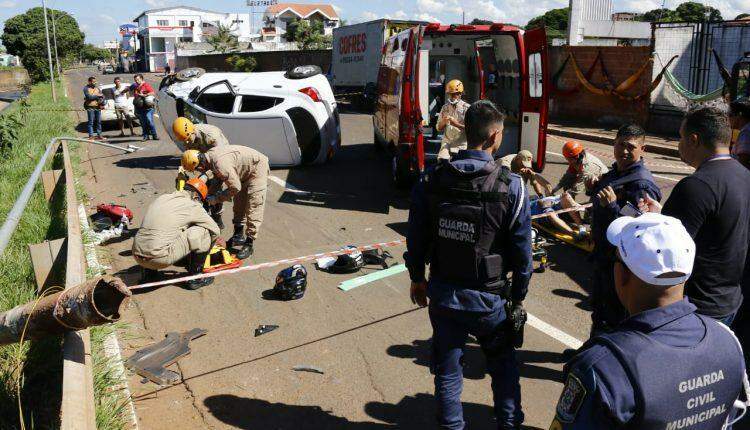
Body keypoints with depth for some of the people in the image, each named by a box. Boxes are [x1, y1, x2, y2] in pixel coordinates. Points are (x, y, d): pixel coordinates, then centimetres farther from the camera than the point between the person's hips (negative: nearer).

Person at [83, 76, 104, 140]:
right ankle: (91, 136, 0)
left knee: (99, 121, 6)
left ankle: (99, 135, 13)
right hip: (90, 107, -5)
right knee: (91, 122, -3)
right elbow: (89, 97, -15)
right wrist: (97, 96, -7)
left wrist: (101, 100, -11)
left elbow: (102, 96, 9)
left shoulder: (97, 88, 13)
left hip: (98, 107, 5)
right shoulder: (86, 88, -2)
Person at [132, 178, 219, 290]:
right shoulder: (193, 206, 0)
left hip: (137, 256, 7)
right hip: (159, 258, -7)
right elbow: (215, 231, 9)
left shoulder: (161, 198, 19)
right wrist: (204, 245, 30)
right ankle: (195, 276, 8)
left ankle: (149, 270, 29)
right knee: (205, 231, 0)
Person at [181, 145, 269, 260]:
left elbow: (235, 188, -27)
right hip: (245, 172, 10)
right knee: (239, 206, 15)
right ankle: (238, 236, 28)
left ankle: (248, 244, -5)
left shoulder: (220, 163, -34)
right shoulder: (210, 155, -5)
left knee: (253, 208, -9)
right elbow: (218, 176, 11)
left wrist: (216, 199, -18)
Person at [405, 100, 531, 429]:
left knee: (447, 371, 19)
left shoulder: (431, 180, -8)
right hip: (489, 300, -1)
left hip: (443, 295, 2)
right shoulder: (510, 186, -15)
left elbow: (416, 238, 0)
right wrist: (518, 297, 4)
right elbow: (522, 251, -10)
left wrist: (417, 278, 15)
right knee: (504, 368, 24)